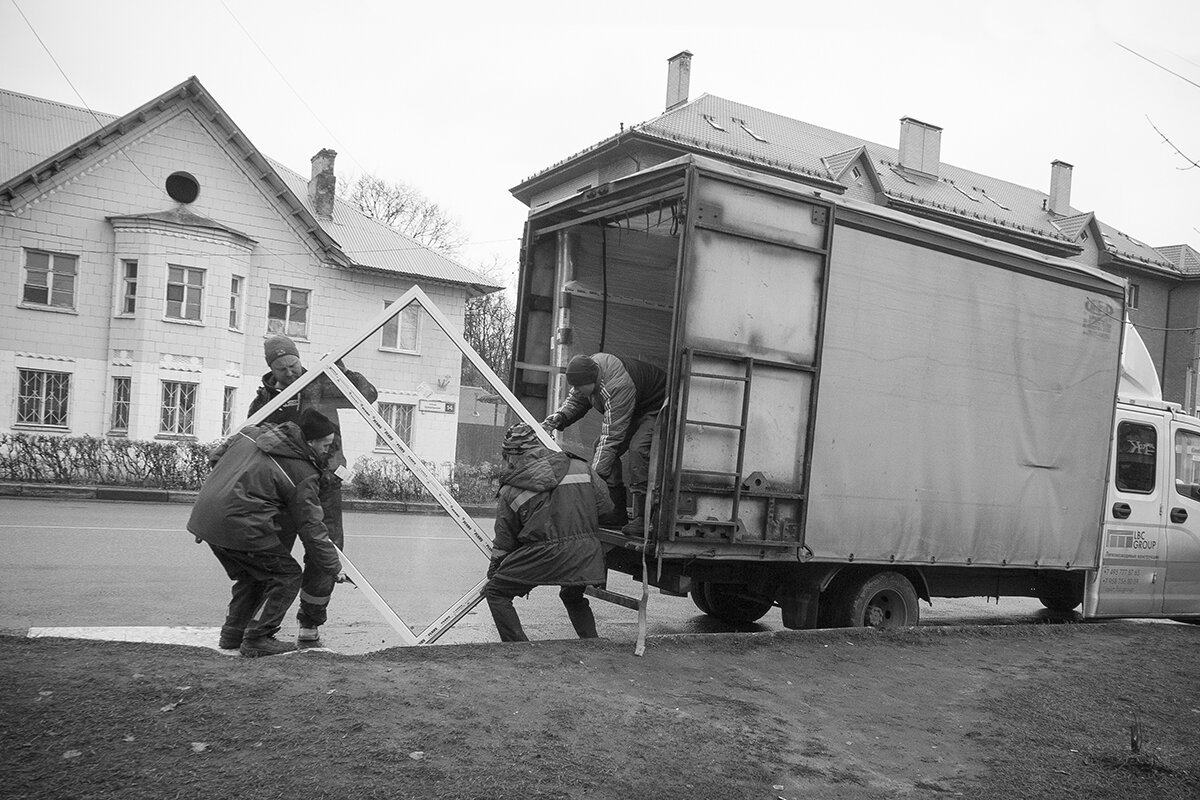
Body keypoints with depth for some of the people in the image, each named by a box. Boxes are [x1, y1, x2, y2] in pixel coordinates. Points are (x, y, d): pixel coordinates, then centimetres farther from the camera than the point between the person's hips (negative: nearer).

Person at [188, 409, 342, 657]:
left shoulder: (252, 433, 13)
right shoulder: (303, 473, -8)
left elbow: (217, 457, 26)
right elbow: (311, 527, -6)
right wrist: (334, 567, 4)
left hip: (204, 515, 9)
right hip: (237, 524, -9)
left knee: (252, 574, 25)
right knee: (286, 575, 4)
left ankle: (233, 633, 28)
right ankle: (257, 639, 3)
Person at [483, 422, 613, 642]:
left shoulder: (511, 490, 5)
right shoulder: (579, 467, 10)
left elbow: (504, 542, 12)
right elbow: (606, 506, 14)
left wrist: (492, 577, 27)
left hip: (544, 555, -4)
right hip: (587, 553, 4)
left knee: (496, 593, 14)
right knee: (573, 596, 33)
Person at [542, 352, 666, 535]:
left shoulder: (618, 388, -41)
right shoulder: (589, 365, -15)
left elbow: (612, 436, -42)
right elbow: (575, 401, 3)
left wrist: (595, 475, -45)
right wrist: (557, 419, -17)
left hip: (655, 409, -9)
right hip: (631, 410, 9)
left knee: (638, 448, -31)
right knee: (601, 446, -5)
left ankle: (641, 518, -27)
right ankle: (617, 513, -1)